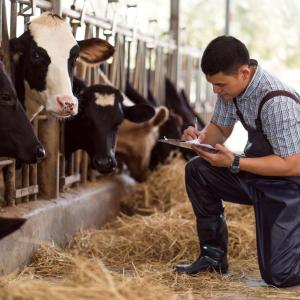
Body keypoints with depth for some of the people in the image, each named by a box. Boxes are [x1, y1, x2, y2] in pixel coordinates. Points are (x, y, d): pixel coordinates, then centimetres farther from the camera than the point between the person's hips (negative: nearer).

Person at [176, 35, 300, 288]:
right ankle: (214, 255, 6)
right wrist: (200, 137, -16)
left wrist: (234, 163, -29)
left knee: (279, 274, -13)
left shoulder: (277, 102, -32)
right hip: (257, 171, 8)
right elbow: (220, 128, 8)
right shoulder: (231, 86, -7)